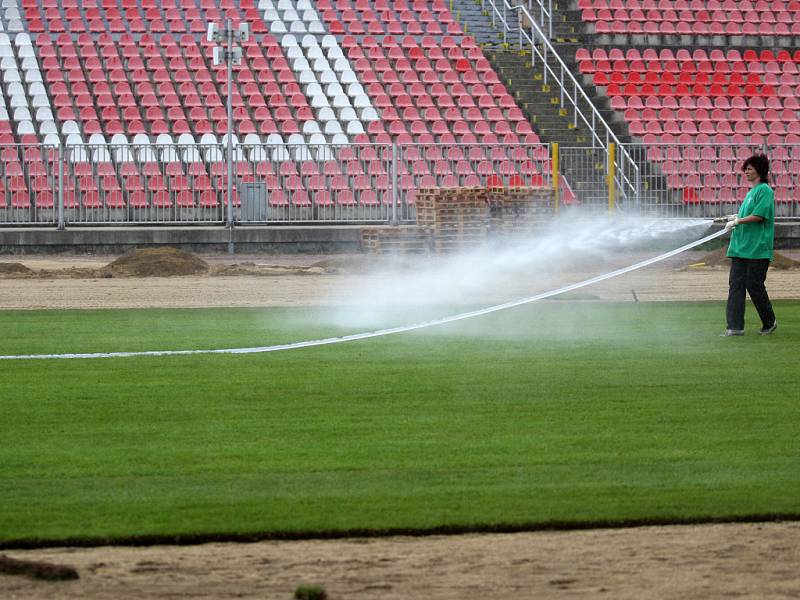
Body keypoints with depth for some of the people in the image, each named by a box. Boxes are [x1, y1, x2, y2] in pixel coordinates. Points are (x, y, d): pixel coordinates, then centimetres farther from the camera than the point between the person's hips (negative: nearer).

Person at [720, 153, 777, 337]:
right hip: (741, 246, 9)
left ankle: (769, 322, 15)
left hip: (758, 248, -9)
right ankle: (735, 326, -2)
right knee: (735, 284, 0)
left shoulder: (764, 190, -8)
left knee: (754, 285, -3)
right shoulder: (751, 191, 19)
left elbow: (760, 215, -18)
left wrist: (737, 221, -13)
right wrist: (736, 218, 12)